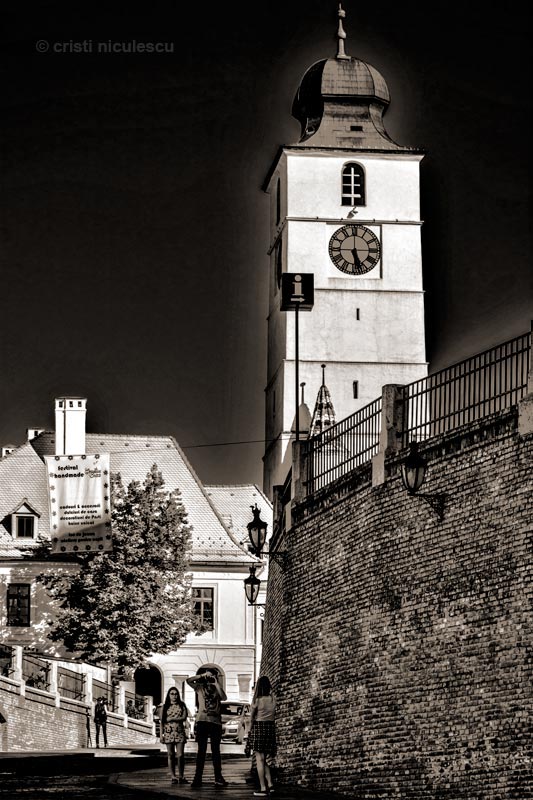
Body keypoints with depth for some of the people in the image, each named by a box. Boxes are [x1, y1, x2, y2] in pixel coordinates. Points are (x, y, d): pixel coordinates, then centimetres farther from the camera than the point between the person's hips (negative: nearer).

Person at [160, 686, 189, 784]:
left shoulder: (182, 705, 8)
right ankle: (173, 776, 6)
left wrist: (171, 718, -7)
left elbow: (184, 717, -4)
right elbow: (161, 721, 6)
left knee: (180, 755, -7)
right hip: (168, 733, 0)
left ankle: (181, 776, -1)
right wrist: (161, 734, -1)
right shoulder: (164, 707, 9)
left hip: (180, 732, 0)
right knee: (171, 755, 1)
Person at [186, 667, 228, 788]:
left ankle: (218, 778, 6)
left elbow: (224, 697, -7)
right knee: (201, 750, -2)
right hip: (202, 721, -1)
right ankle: (198, 778, -2)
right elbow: (189, 680, -5)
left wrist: (216, 683, -7)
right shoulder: (200, 687, 11)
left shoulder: (217, 689, 13)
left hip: (216, 722, 1)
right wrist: (203, 675, -6)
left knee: (216, 750, 4)